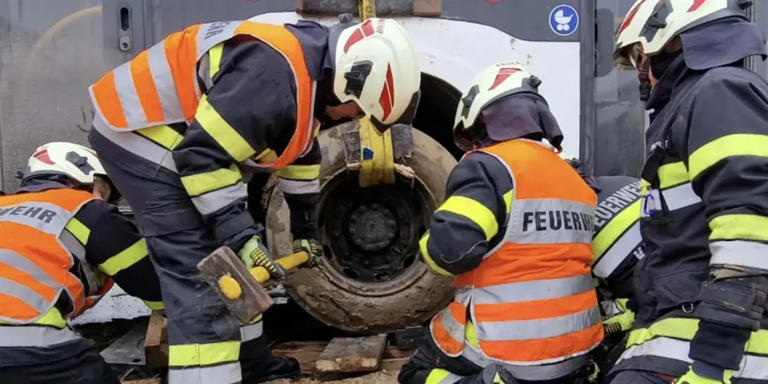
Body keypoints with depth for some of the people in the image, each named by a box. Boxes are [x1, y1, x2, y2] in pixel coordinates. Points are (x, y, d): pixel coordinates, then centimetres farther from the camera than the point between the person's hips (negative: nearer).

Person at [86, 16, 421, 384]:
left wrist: (305, 227, 20)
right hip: (140, 135, -10)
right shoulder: (274, 76, -30)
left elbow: (299, 148, 15)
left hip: (178, 132, 10)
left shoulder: (310, 64, 3)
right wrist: (239, 234, -25)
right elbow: (202, 155, -30)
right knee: (201, 277, -14)